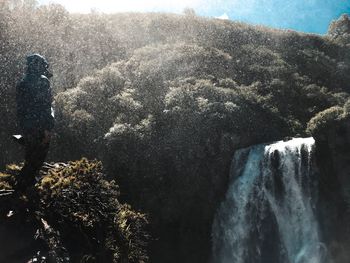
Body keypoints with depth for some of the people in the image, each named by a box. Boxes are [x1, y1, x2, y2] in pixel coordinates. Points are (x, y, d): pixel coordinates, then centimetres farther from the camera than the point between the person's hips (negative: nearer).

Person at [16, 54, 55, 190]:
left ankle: (27, 180, 31)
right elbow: (45, 107, -19)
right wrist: (48, 128, -18)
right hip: (39, 126, -7)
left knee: (30, 154, 21)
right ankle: (24, 182, 9)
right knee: (39, 155, 6)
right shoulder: (42, 81, -14)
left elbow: (20, 106, 12)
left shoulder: (22, 83, 8)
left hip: (25, 126, 7)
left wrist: (22, 125, 19)